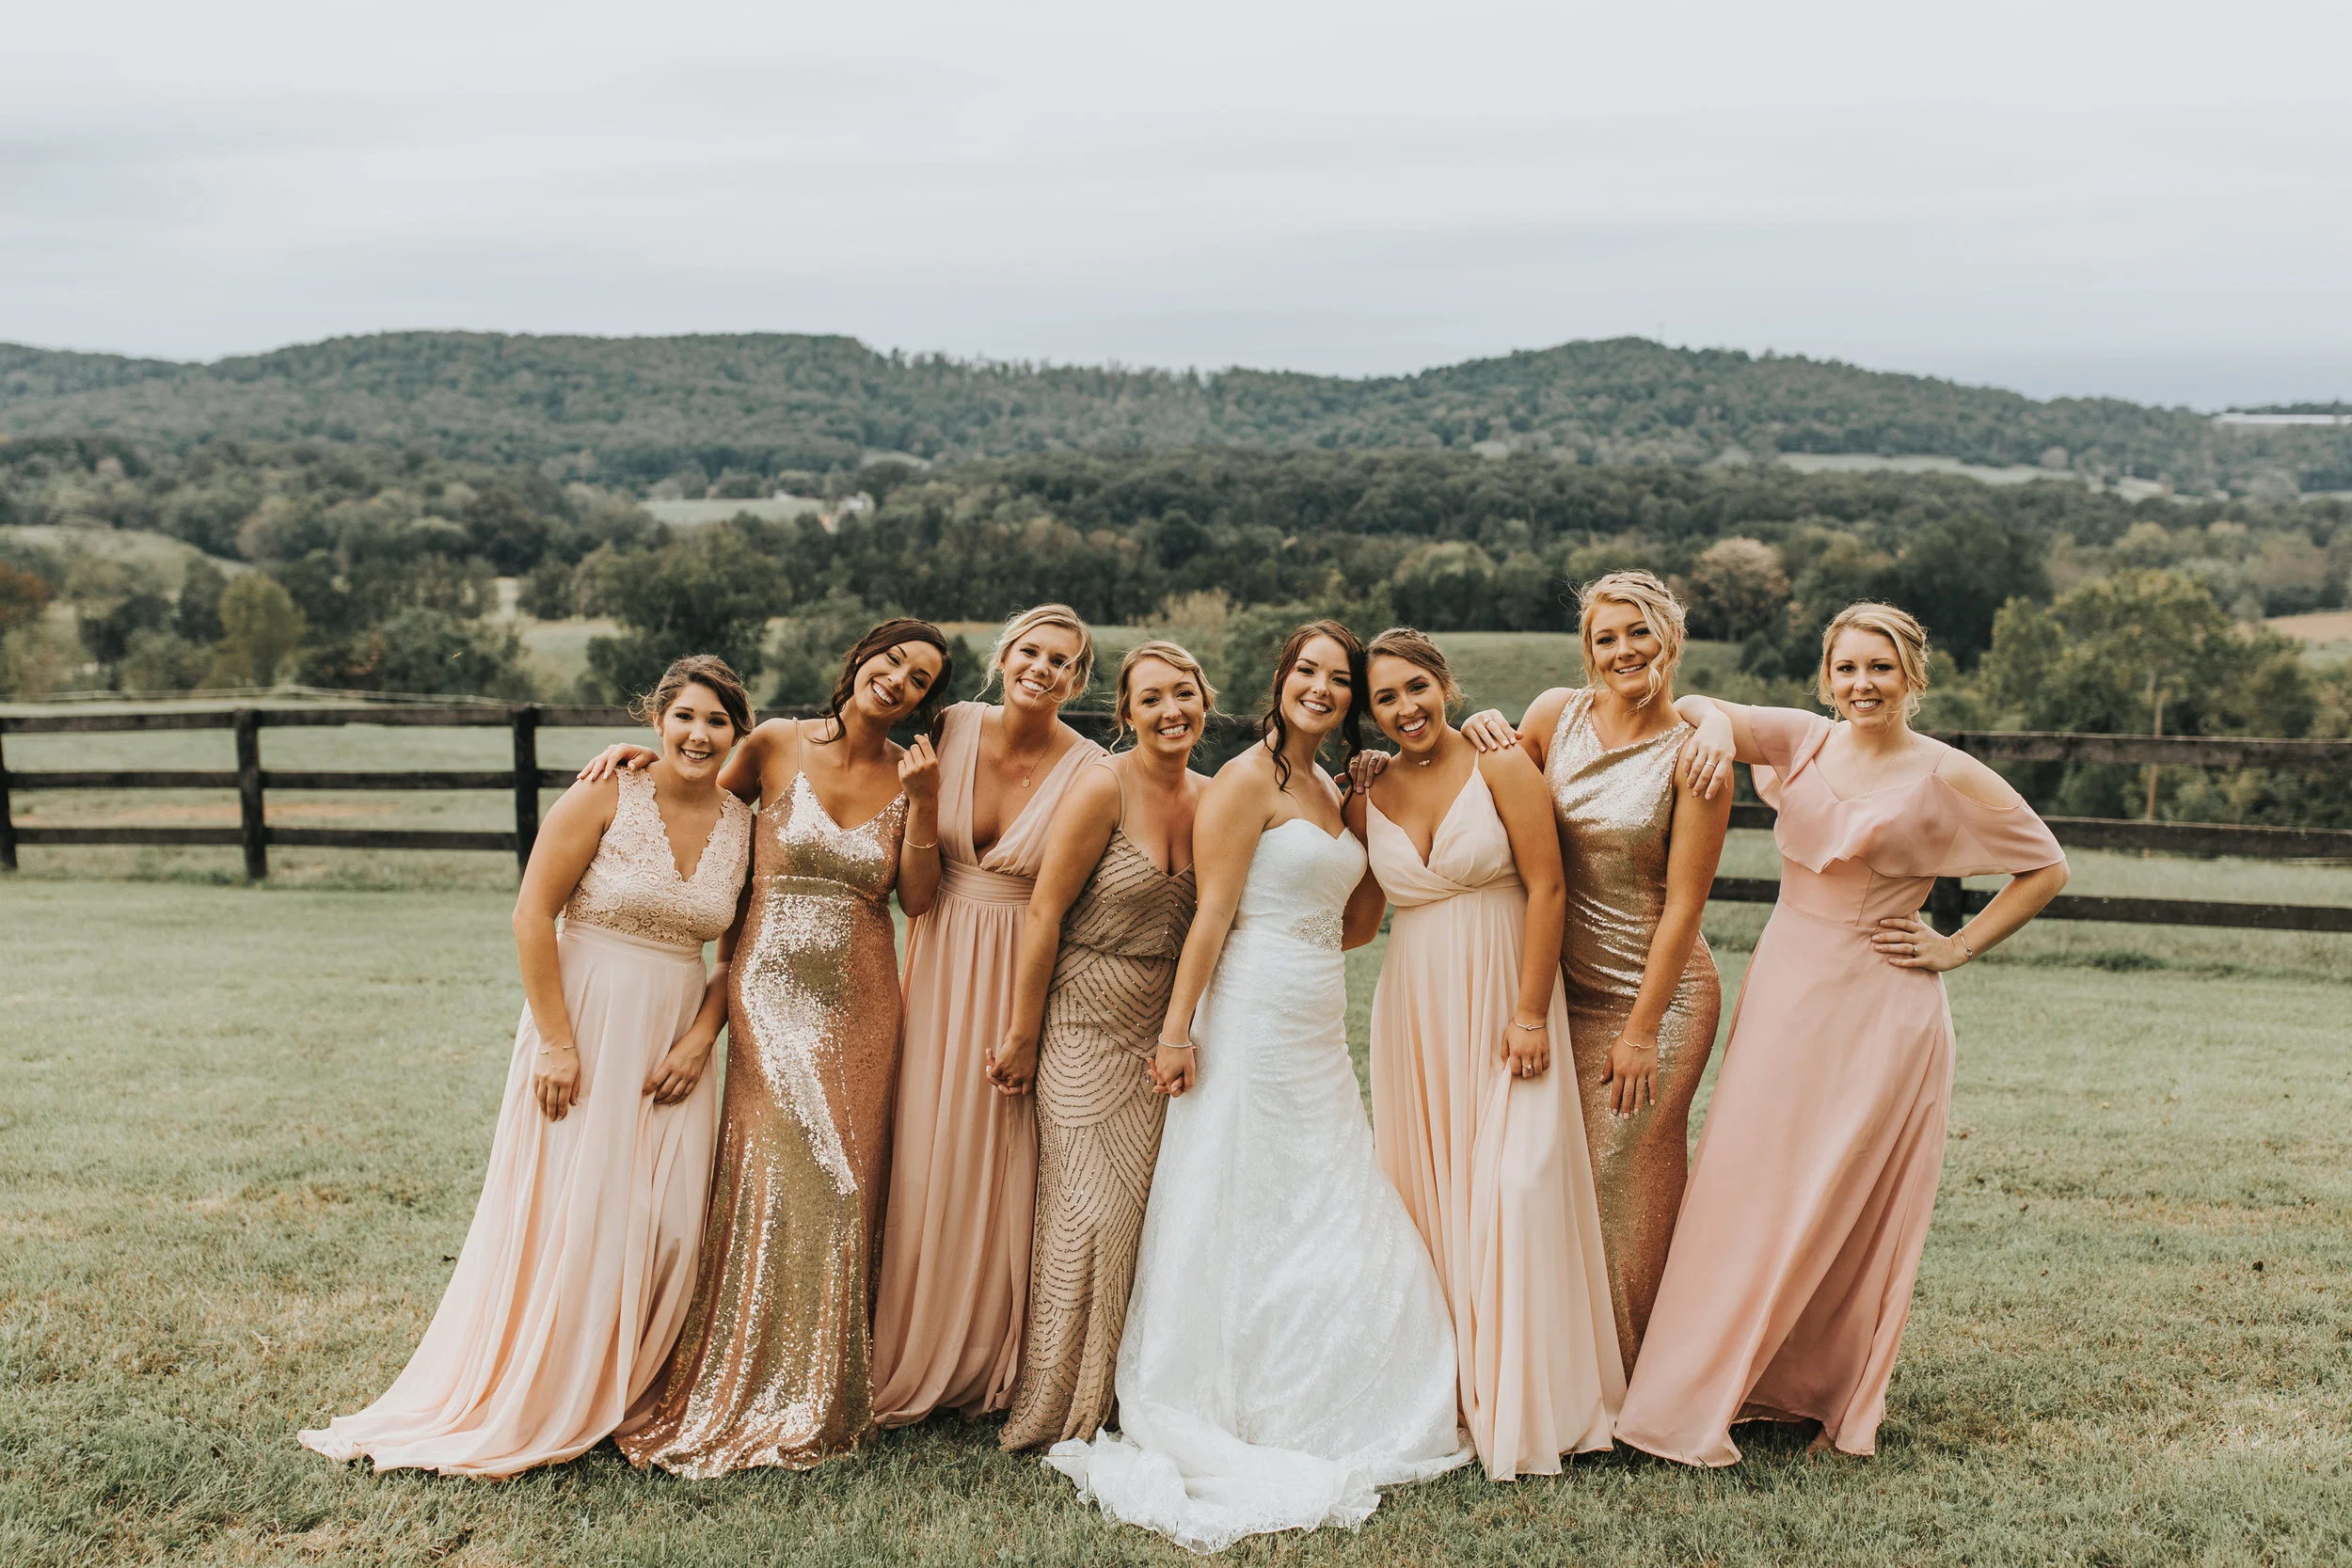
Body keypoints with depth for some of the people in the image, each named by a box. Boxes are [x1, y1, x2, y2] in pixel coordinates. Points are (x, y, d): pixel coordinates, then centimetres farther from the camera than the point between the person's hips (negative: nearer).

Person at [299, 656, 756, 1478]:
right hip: (584, 1028, -4)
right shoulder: (605, 796, -10)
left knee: (665, 1225, 3)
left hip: (672, 1044, 5)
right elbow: (532, 914, -11)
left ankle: (623, 1397, 23)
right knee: (562, 1213, 0)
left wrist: (701, 1039, -4)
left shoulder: (744, 825, 4)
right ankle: (515, 1409, 18)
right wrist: (556, 1042, -15)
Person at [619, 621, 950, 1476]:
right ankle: (745, 1392, 10)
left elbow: (918, 899, 1)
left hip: (860, 999, 2)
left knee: (843, 1185, 4)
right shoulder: (776, 744, 0)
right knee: (778, 1177, -8)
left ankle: (818, 1395, 20)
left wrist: (923, 799, -9)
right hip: (771, 988, -2)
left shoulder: (910, 774, 5)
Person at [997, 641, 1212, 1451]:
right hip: (1085, 1025, -5)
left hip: (1161, 1030, 6)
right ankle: (1053, 1406, 14)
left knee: (1148, 1203, 7)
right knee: (1091, 1209, -4)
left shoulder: (1210, 799, 4)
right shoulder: (1103, 789, -14)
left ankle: (1127, 1392, 24)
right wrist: (1022, 1033, -10)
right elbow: (1044, 912, -12)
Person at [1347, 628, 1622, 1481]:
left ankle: (1524, 1405, 4)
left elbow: (1546, 887, -9)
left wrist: (1530, 1014, -13)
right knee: (1427, 1188, 5)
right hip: (1415, 1011, 4)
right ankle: (1444, 1394, 16)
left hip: (1503, 1001, -4)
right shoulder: (1367, 801, 7)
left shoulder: (1502, 766, -5)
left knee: (1514, 1181, -9)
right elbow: (1355, 923, 11)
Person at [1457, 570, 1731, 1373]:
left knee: (1626, 1186, 2)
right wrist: (1483, 733, -6)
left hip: (1658, 992, -4)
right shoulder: (1556, 713, 0)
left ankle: (1638, 1392, 21)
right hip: (1567, 984, 4)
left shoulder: (1693, 755, -12)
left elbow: (1682, 905, -11)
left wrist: (1641, 1030, -11)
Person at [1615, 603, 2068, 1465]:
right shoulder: (1804, 740, 5)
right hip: (1782, 994, 4)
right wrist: (1714, 731, -19)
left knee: (1850, 1208, 4)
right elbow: (1697, 707, 3)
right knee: (1748, 1189, 4)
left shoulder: (1946, 778, -4)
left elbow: (2046, 868, 4)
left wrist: (1958, 946, -2)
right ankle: (1712, 1391, 16)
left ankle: (1841, 1402, 22)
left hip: (1879, 1013, -3)